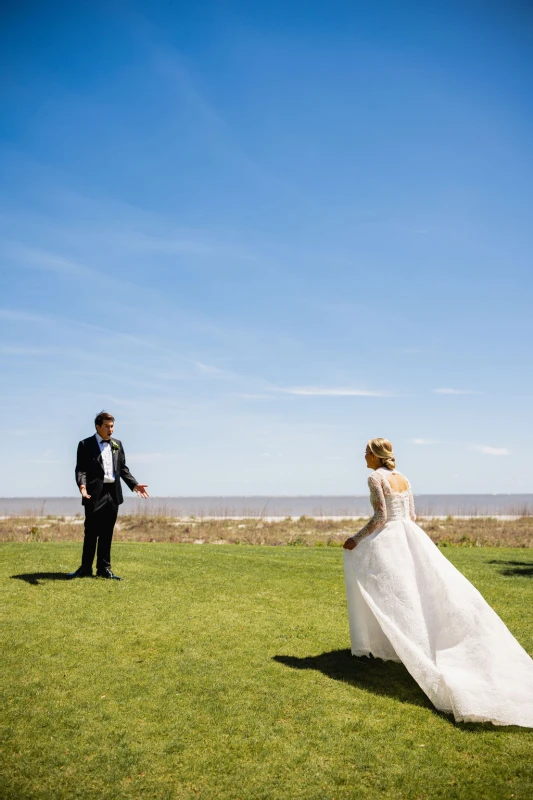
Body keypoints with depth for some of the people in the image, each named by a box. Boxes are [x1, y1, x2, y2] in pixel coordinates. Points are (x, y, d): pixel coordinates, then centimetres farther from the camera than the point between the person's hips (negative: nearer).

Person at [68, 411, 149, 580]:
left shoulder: (117, 444, 14)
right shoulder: (85, 445, -2)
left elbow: (123, 468, 15)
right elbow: (81, 469, -9)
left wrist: (134, 484, 5)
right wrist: (82, 485, -27)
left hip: (113, 493, 5)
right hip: (95, 494, -4)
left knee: (107, 533, 10)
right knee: (91, 532, 1)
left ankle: (104, 568, 17)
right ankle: (86, 568, 13)